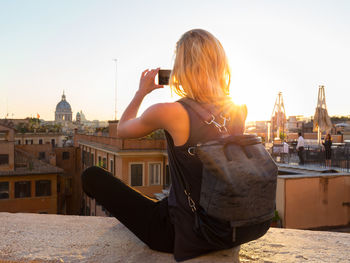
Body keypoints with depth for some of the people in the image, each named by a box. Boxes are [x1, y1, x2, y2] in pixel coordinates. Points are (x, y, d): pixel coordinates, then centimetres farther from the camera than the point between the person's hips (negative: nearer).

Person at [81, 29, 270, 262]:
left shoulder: (170, 112, -22)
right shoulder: (240, 111, -7)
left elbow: (122, 130, -1)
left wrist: (142, 91, 12)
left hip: (183, 235, -6)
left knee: (91, 176, 4)